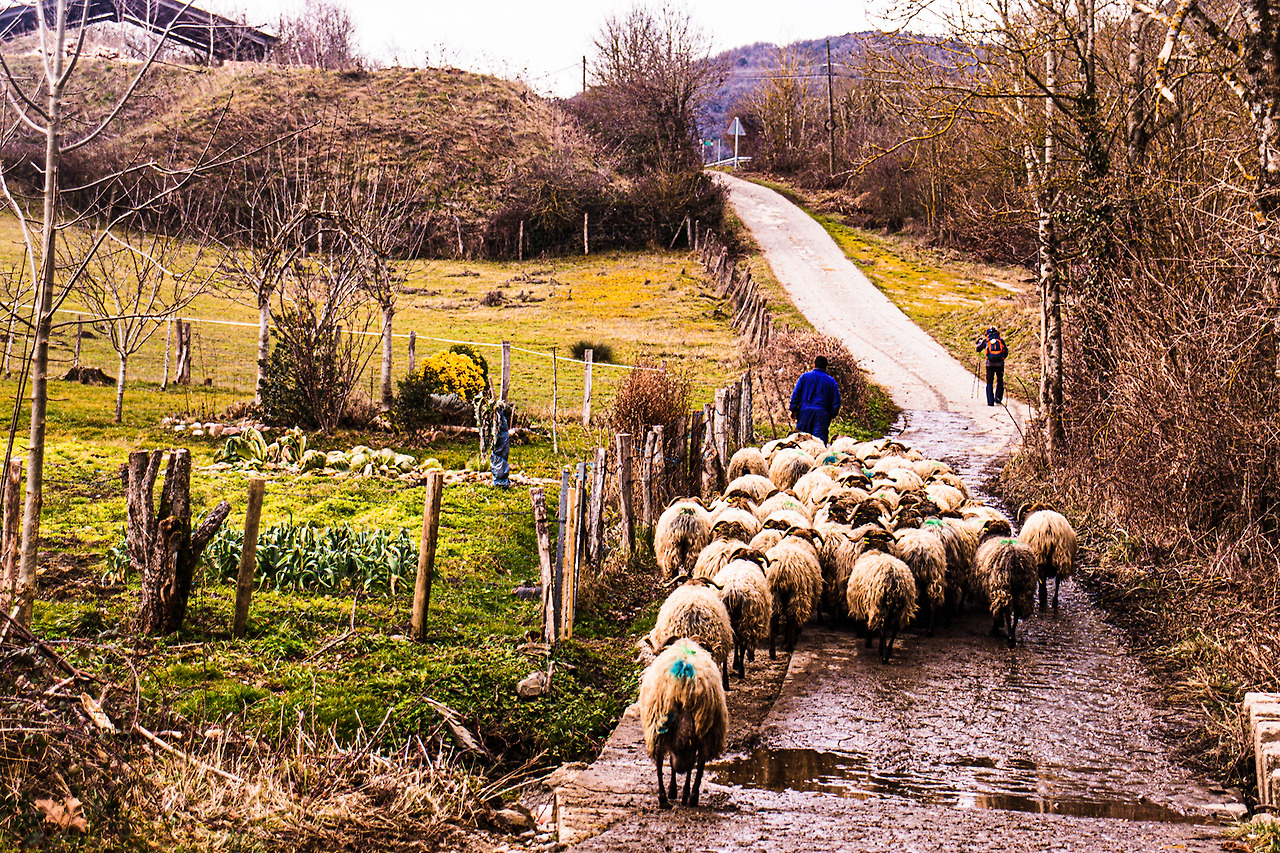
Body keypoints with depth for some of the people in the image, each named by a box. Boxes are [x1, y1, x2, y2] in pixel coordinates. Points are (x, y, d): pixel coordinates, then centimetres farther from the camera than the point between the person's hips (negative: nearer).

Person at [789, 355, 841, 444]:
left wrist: (793, 410, 4)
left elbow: (796, 393, 2)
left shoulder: (805, 377, 8)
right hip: (822, 413, 0)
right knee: (820, 439, -7)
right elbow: (836, 401, 7)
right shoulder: (831, 381, 9)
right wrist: (832, 415, 14)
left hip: (805, 411, 0)